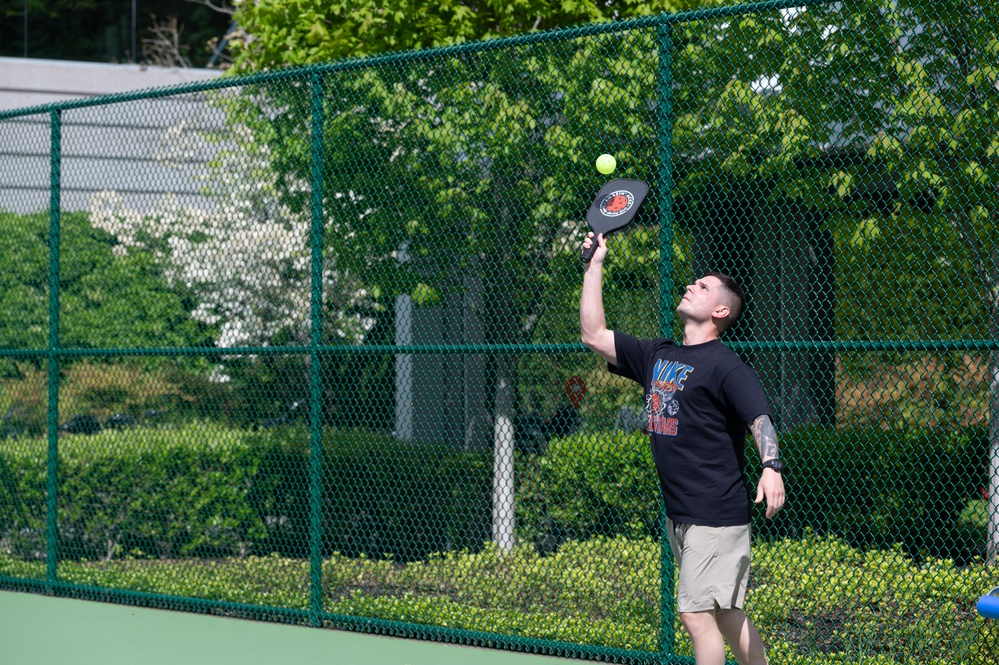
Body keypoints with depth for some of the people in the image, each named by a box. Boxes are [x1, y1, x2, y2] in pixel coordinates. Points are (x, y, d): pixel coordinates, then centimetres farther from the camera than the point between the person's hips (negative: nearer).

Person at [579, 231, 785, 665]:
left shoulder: (724, 366, -10)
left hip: (717, 515, -8)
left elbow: (760, 418, -21)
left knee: (696, 612, -10)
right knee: (726, 614, 11)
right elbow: (594, 336, 19)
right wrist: (594, 267, 17)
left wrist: (771, 467, -39)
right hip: (680, 515, 8)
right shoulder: (656, 356, 14)